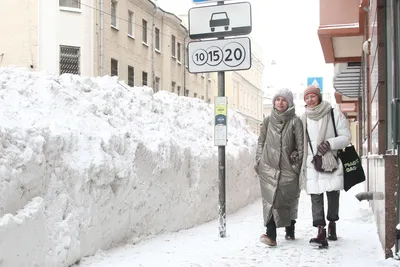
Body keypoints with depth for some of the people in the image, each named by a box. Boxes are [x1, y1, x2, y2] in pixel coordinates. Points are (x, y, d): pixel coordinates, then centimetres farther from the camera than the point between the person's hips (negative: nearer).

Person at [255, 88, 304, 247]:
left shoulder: (295, 121, 2)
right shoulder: (268, 120, 11)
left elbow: (300, 144, 1)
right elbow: (261, 142, 16)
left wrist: (298, 163, -4)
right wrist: (258, 161, 10)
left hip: (288, 167, -1)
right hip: (269, 166, 1)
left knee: (289, 199, 9)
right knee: (270, 198, -9)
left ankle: (290, 230, 28)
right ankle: (271, 234, -14)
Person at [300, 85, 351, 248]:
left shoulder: (334, 114, -1)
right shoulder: (304, 119, 9)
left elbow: (346, 137, -2)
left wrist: (330, 143, -16)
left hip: (332, 161, -1)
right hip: (312, 163, 1)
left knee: (333, 194, 8)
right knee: (316, 196, -8)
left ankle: (332, 224, 31)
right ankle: (321, 233, -13)